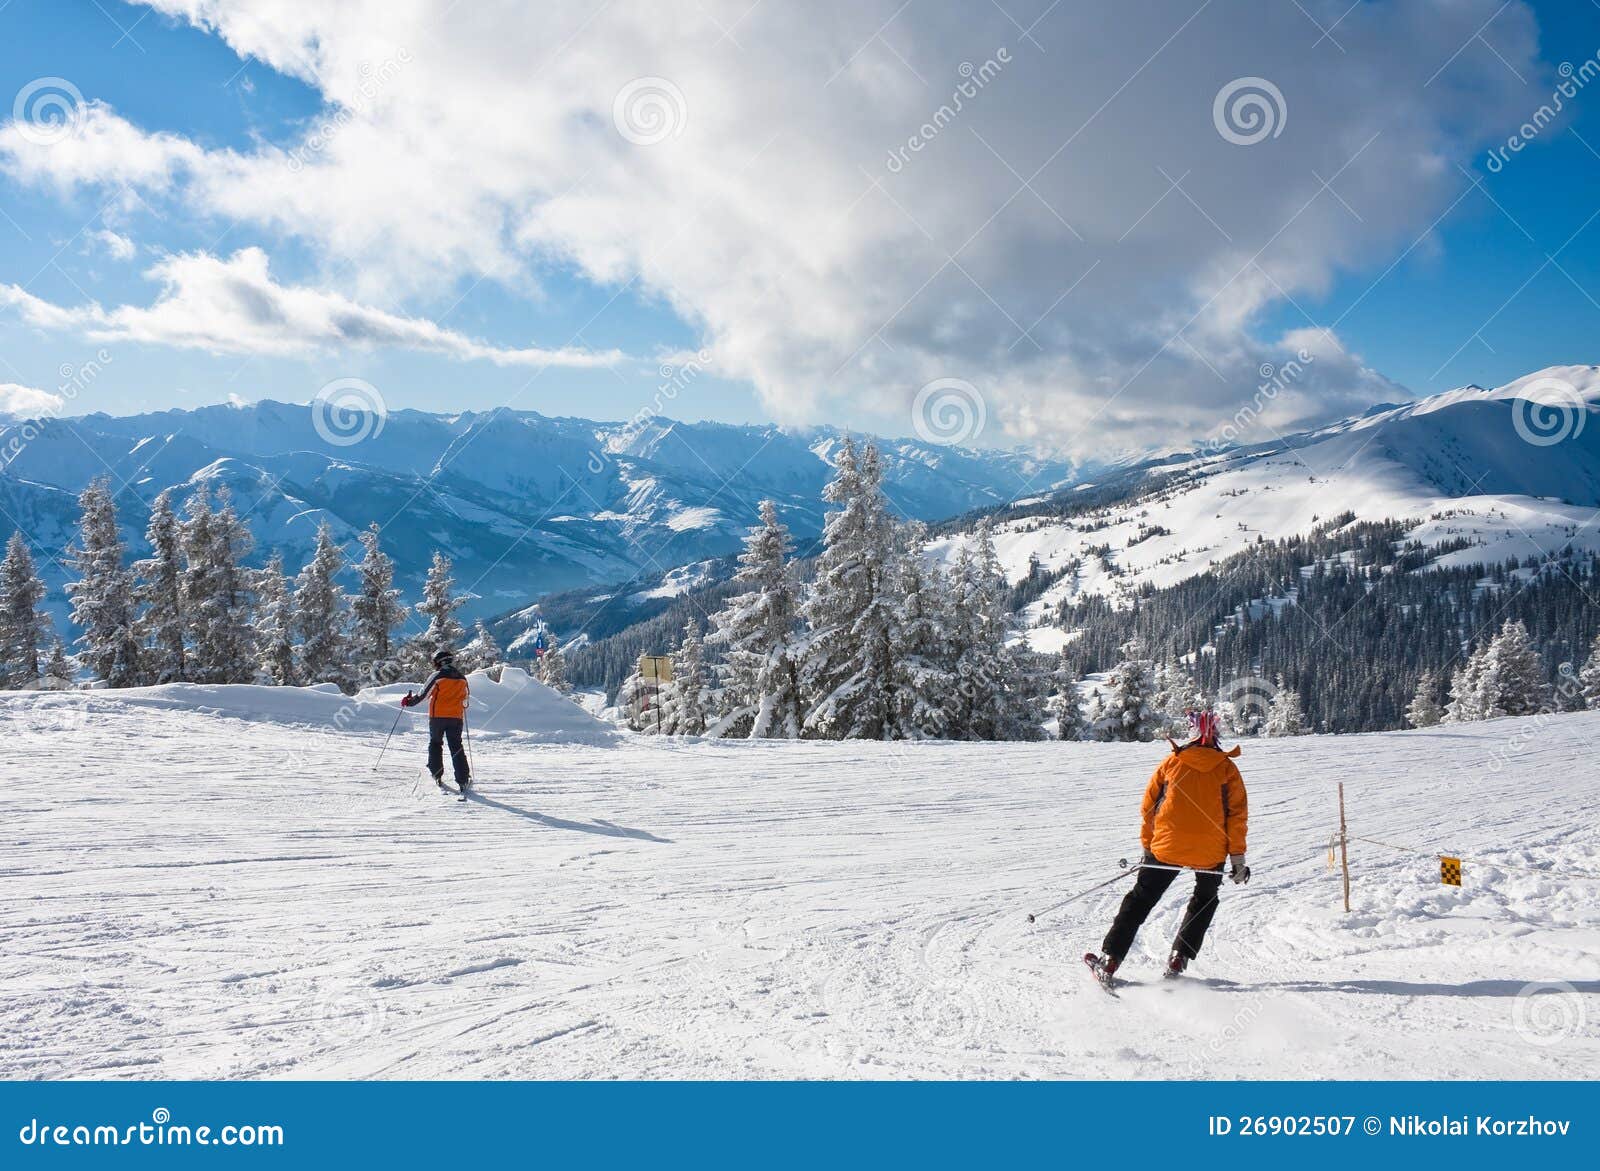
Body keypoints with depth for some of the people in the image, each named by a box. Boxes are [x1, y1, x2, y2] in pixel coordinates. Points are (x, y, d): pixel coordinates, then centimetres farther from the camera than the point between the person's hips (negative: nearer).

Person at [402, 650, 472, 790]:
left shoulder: (437, 676, -8)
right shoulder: (462, 678, 6)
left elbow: (423, 694, -7)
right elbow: (465, 698, 18)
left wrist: (408, 701, 8)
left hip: (437, 717, -3)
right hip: (456, 718, 3)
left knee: (435, 744, 18)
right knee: (457, 748, 4)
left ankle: (437, 774, 15)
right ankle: (463, 780, -5)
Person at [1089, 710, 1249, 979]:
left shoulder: (1171, 763, 3)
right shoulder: (1227, 768, 0)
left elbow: (1148, 807, 6)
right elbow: (1237, 814, -3)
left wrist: (1147, 847, 16)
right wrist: (1237, 857, 1)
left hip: (1167, 847, 0)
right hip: (1210, 852, 0)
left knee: (1141, 899, 13)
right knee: (1205, 899, 25)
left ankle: (1110, 958, 7)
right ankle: (1179, 958, 12)